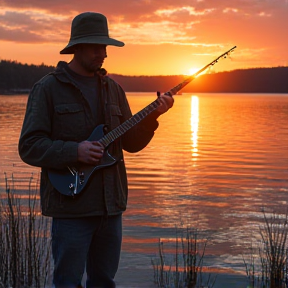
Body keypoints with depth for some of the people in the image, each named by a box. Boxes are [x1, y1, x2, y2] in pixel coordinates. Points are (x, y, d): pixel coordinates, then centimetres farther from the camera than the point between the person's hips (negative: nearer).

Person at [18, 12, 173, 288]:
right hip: (71, 204, -5)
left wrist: (151, 116, -4)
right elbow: (29, 147, -10)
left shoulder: (112, 88, 13)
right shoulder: (48, 88, -5)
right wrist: (75, 152, -22)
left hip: (111, 203, 6)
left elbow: (131, 143, 12)